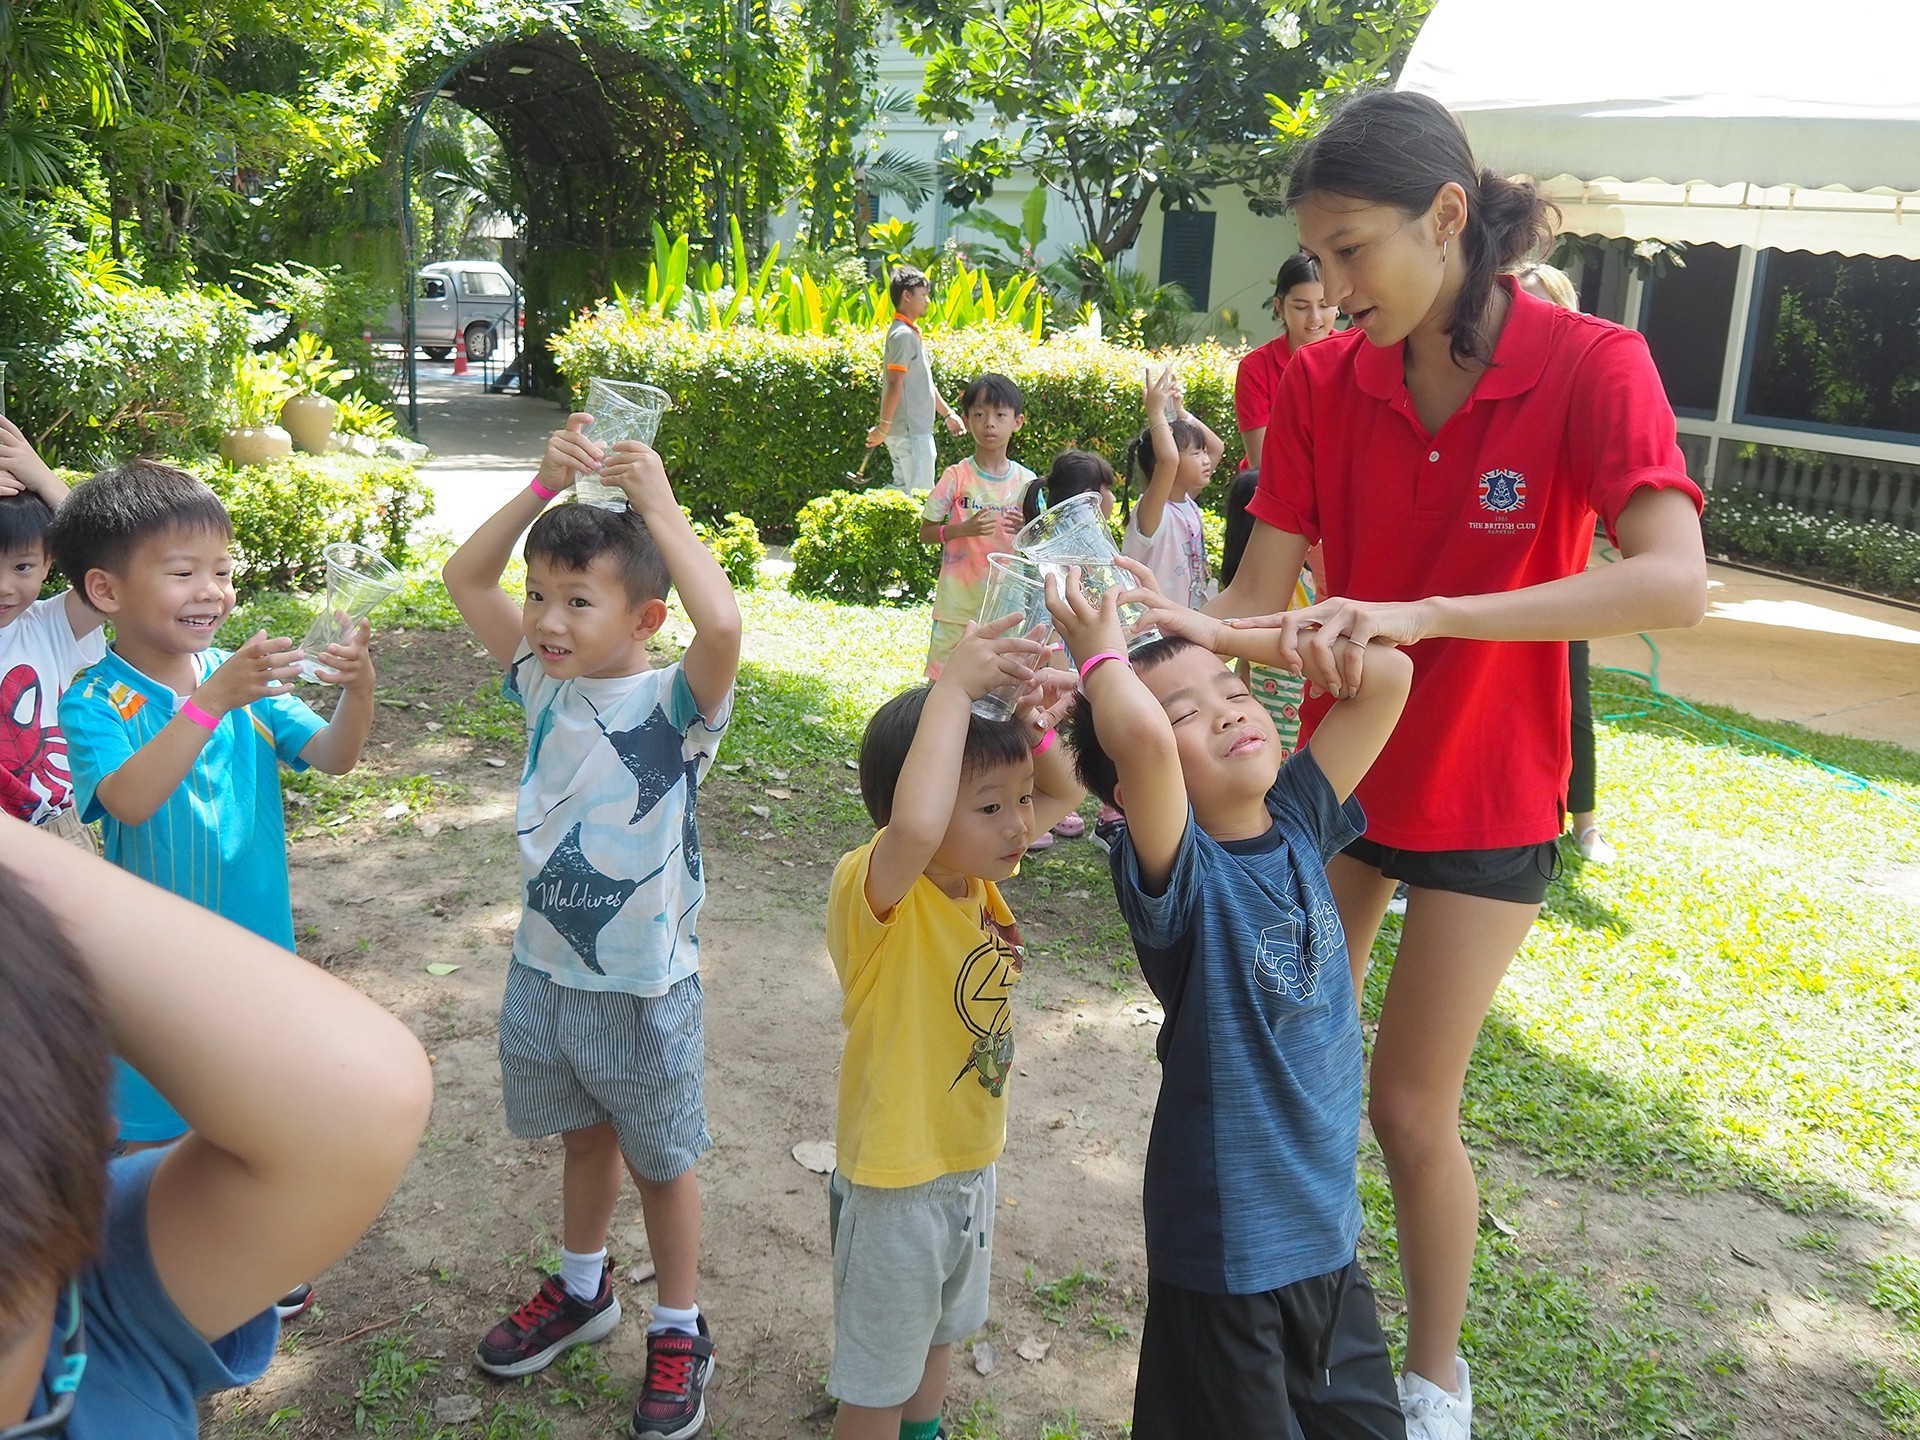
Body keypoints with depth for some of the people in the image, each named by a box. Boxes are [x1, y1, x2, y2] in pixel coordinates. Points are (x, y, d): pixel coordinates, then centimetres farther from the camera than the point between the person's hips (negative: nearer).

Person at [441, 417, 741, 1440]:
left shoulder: (673, 704, -21)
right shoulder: (544, 683, -3)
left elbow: (722, 623, -42)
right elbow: (464, 578, 1)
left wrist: (659, 504, -32)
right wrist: (545, 486, -11)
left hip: (644, 985, -5)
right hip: (545, 969, 6)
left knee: (660, 1160, 14)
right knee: (585, 1135, 26)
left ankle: (680, 1332, 34)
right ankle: (581, 1290, 49)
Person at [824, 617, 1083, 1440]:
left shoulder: (979, 872, -7)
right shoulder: (877, 891, -30)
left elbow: (1063, 794, 5)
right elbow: (914, 826, -54)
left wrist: (1026, 712, -14)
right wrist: (951, 690, -45)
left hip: (972, 1163, 8)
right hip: (896, 1184, -8)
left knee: (937, 1336, 33)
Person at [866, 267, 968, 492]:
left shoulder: (911, 333, 17)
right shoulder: (903, 335, -14)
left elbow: (924, 382, 24)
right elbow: (894, 384, -20)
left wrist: (947, 413, 27)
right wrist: (883, 427, -23)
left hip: (917, 430, 10)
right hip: (910, 433, -10)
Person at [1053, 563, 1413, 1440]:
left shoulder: (1299, 823, -2)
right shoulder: (1177, 875, -20)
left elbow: (1387, 672, -5)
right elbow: (1137, 738, -41)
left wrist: (1222, 635, -6)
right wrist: (1101, 653, -21)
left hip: (1330, 1227, 6)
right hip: (1227, 1251, -6)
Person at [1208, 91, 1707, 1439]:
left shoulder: (1591, 367, -19)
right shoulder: (1323, 381, -8)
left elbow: (1675, 581, -33)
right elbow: (1258, 597, -9)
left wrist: (1425, 614, -42)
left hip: (1484, 796, -4)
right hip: (1341, 769, 4)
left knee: (1410, 1108, 2)